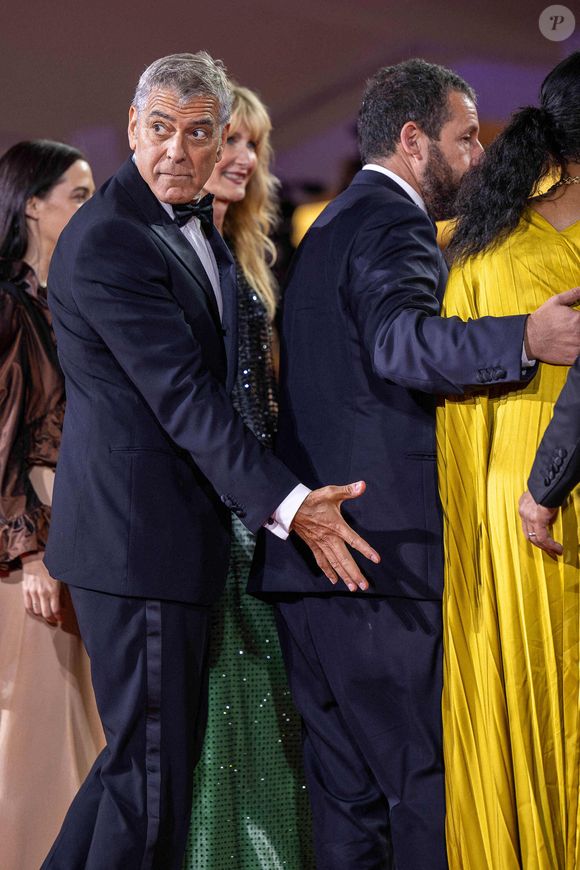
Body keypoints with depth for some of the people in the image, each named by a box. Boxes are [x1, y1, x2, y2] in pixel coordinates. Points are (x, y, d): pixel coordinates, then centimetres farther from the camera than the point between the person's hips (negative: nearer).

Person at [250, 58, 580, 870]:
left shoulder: (330, 228, 22)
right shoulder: (394, 226, -10)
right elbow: (399, 341, -30)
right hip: (384, 555, -10)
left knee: (345, 786, 11)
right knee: (426, 781, -4)